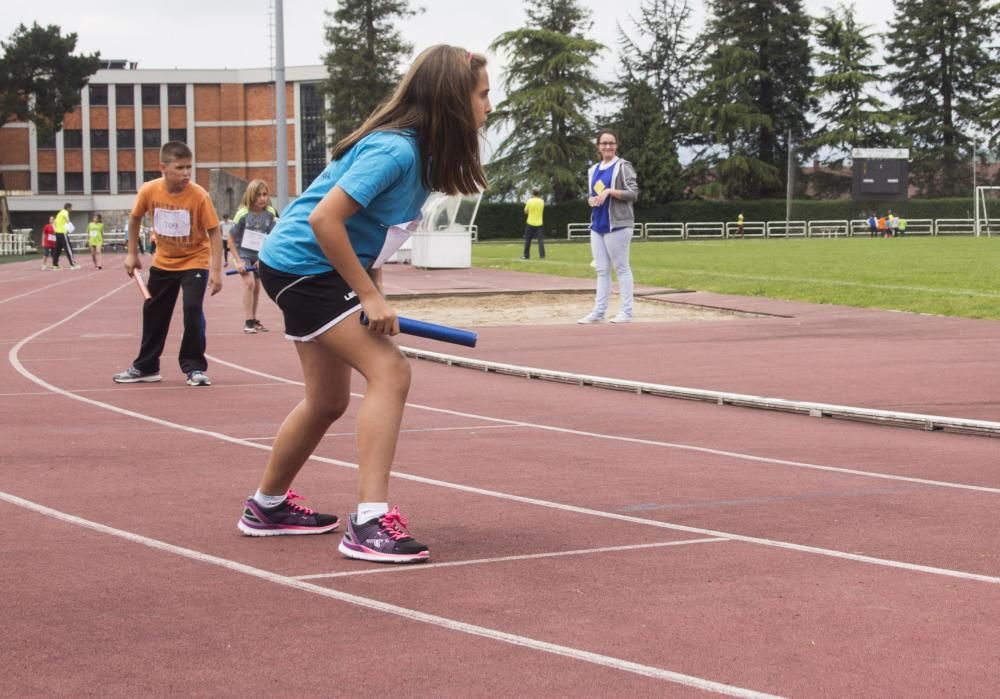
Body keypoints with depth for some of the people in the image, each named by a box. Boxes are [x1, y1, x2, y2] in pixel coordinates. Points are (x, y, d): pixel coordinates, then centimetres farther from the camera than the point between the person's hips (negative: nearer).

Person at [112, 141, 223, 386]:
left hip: (195, 261, -4)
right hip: (163, 262, 4)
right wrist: (132, 253, 5)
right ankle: (146, 367, 29)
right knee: (153, 312, 13)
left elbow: (213, 232, -19)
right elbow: (135, 219, 4)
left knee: (192, 309, -19)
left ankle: (194, 368, -6)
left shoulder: (198, 195, -24)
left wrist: (216, 271, -24)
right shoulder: (149, 191, -16)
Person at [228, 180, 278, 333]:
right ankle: (248, 322, -17)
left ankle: (254, 320, 27)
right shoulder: (243, 214, -20)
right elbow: (231, 239, -13)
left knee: (256, 287, 12)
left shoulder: (270, 214, -11)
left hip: (259, 256, 4)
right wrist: (238, 261, -17)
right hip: (242, 253, -4)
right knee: (249, 282, -20)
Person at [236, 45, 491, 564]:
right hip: (301, 265, -10)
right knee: (390, 372, -20)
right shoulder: (394, 150, -26)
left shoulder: (420, 150, 2)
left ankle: (267, 507, 37)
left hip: (323, 268, 10)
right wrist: (370, 295, -24)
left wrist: (373, 289, 4)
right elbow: (324, 219, -29)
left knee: (328, 402, 18)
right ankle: (368, 523, -24)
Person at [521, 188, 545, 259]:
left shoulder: (529, 201, -8)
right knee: (541, 240, 0)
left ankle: (526, 255, 13)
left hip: (530, 223, -1)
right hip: (539, 223, 1)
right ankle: (542, 255, -9)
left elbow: (526, 211, 2)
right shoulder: (541, 201, -1)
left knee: (527, 240, 9)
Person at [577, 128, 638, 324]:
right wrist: (591, 200, 1)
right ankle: (599, 312, 8)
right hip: (597, 225, 7)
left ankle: (626, 312, -2)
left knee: (621, 268, -4)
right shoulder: (593, 170, 17)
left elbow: (633, 193, -11)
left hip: (617, 225, -7)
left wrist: (609, 191, -21)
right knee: (602, 270, 7)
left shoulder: (622, 166, -4)